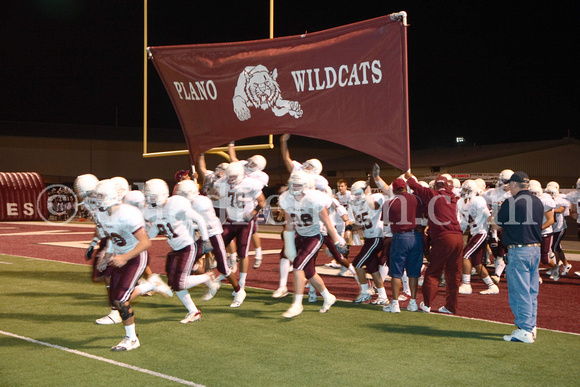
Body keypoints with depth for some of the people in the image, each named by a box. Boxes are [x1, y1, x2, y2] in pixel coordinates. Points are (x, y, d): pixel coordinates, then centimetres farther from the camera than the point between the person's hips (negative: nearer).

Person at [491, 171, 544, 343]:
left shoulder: (511, 203, -13)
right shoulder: (538, 203, 8)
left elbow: (497, 224, -5)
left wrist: (493, 218, 18)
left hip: (518, 251, -7)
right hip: (535, 249, 7)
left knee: (519, 292, -2)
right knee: (531, 292, 14)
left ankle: (524, 331, 0)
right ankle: (531, 327, 20)